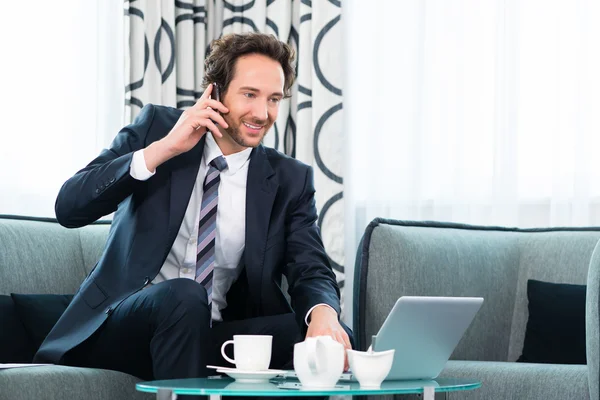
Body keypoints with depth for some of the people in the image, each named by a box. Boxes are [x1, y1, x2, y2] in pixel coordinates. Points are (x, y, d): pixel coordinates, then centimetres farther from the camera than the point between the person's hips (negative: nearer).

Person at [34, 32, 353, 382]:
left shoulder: (291, 180, 8)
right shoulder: (156, 127, 3)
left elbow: (312, 272, -2)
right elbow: (68, 208, -6)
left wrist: (323, 313, -28)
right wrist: (162, 149, -16)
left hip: (212, 338, 1)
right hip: (122, 331, -1)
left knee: (333, 335, -23)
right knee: (183, 295, -35)